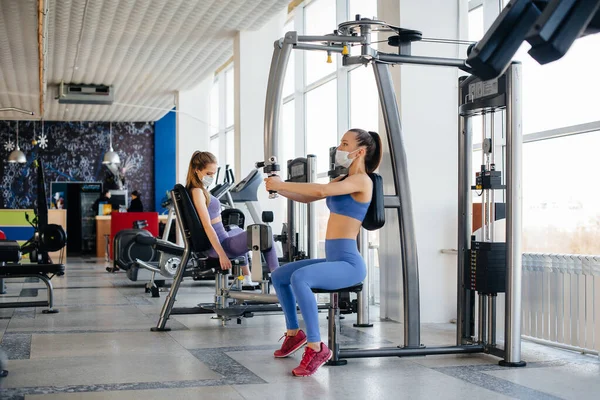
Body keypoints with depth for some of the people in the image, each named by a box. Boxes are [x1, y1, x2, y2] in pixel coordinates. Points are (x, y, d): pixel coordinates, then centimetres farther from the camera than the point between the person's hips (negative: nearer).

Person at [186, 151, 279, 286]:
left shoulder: (202, 190, 10)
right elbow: (207, 226, -23)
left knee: (237, 231, 41)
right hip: (221, 245, -11)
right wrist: (222, 254, -25)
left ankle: (247, 278, 39)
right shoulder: (197, 191, -18)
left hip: (221, 238, 11)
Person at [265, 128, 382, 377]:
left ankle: (316, 347, -26)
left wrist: (283, 184, -19)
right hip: (333, 260, 10)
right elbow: (308, 197, 16)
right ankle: (294, 333, 32)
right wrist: (279, 189, -1)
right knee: (278, 276, 19)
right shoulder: (343, 180, 17)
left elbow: (320, 191, -26)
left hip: (349, 263, -10)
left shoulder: (362, 180, -12)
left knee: (299, 277, -34)